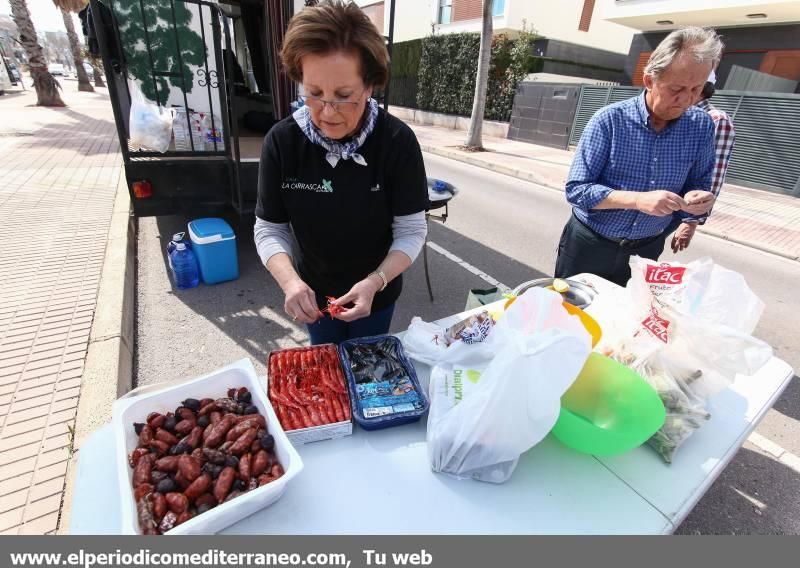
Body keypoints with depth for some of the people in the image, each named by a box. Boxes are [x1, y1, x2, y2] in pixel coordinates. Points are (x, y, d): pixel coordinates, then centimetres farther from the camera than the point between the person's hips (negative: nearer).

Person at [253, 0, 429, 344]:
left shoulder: (397, 141, -23)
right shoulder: (281, 141, -18)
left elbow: (412, 232, -19)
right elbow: (269, 230, -13)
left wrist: (375, 282, -34)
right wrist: (289, 281, -31)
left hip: (377, 292, -1)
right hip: (313, 292, 2)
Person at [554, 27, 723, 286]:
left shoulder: (701, 127, -2)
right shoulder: (609, 120, -14)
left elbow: (699, 185, 6)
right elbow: (576, 189, -18)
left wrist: (697, 200, -17)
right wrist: (638, 199, -28)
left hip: (646, 250, 3)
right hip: (589, 245, -3)